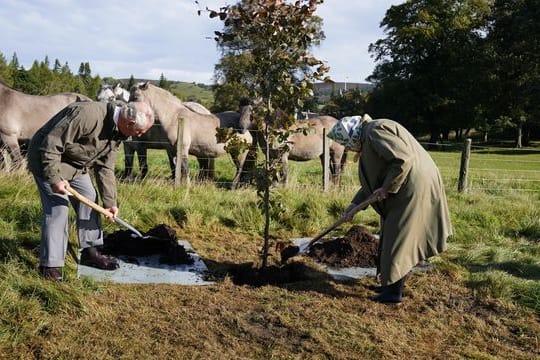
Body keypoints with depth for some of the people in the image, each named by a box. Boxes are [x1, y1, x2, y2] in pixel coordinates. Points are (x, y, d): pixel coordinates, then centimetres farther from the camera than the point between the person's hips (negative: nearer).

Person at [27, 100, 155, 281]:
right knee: (57, 208, -13)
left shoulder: (117, 132, -6)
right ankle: (50, 266, -4)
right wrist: (54, 179, -31)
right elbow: (51, 144, -33)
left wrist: (110, 202, -2)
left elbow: (105, 168, 1)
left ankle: (90, 252, 20)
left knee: (89, 199, 8)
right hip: (48, 159, -9)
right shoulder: (88, 115, -36)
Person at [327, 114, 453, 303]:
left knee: (399, 238, -3)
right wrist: (354, 204, 15)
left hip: (414, 187, -10)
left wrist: (387, 188, -19)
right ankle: (393, 283, 27)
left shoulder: (375, 131, -15)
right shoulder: (368, 139, 17)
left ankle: (394, 292, 7)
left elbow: (403, 158, -26)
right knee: (395, 237, 16)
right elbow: (372, 180, 21)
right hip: (407, 190, 10)